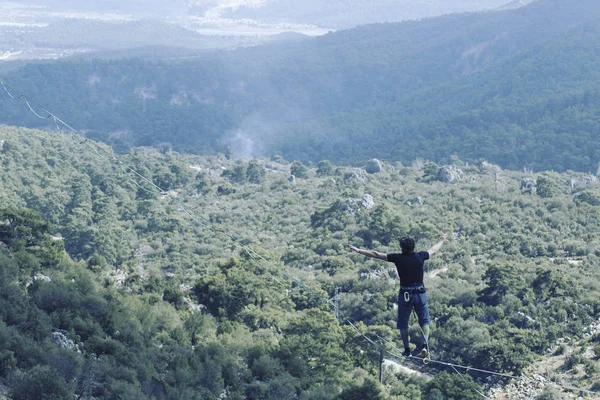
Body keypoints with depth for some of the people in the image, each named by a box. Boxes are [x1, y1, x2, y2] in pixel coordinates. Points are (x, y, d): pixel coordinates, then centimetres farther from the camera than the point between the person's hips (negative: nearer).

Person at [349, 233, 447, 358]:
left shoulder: (398, 258, -11)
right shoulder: (420, 257, -4)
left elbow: (376, 254, -6)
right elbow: (433, 250, 16)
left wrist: (358, 250, 2)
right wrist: (442, 241, 36)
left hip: (405, 295, -2)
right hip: (420, 293, 2)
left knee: (403, 323, 16)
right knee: (424, 321, 13)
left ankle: (407, 349, 17)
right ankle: (425, 344, -8)